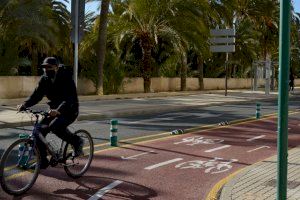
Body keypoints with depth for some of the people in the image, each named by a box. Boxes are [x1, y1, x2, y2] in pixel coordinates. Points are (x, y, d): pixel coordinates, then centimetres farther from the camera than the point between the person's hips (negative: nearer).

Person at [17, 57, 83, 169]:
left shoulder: (66, 78, -19)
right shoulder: (45, 79, -1)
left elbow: (70, 99, -31)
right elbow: (37, 95, -5)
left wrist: (58, 110, -48)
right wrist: (24, 105, -24)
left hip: (69, 111, -6)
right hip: (54, 110, 7)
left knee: (55, 126, -32)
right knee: (40, 129, -10)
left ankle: (76, 141, -7)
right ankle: (42, 161, 4)